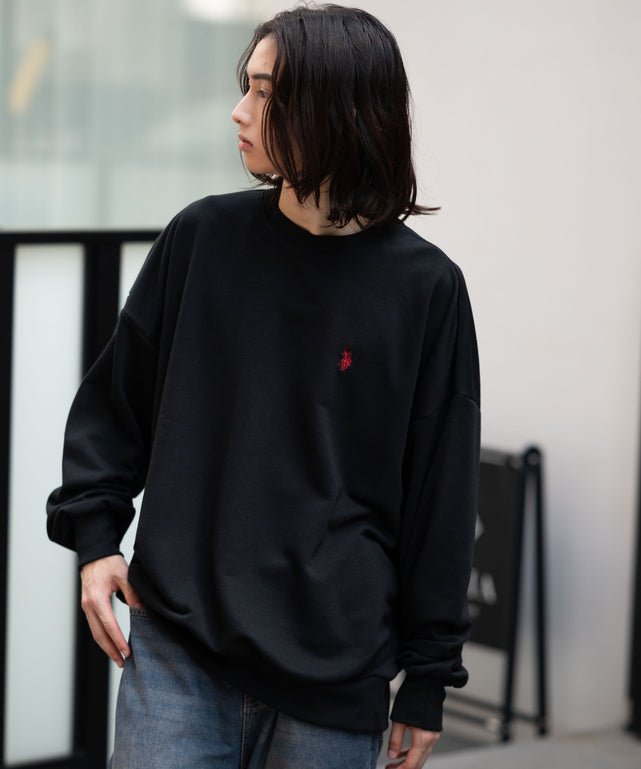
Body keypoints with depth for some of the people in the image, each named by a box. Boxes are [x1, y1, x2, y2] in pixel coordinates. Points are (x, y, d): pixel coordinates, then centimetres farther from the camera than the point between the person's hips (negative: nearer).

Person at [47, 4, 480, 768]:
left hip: (337, 672, -1)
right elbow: (115, 401, 12)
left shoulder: (425, 287, -3)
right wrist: (94, 536, 1)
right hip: (177, 650, 1)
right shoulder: (204, 238, 2)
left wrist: (427, 678, 1)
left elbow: (440, 493, 0)